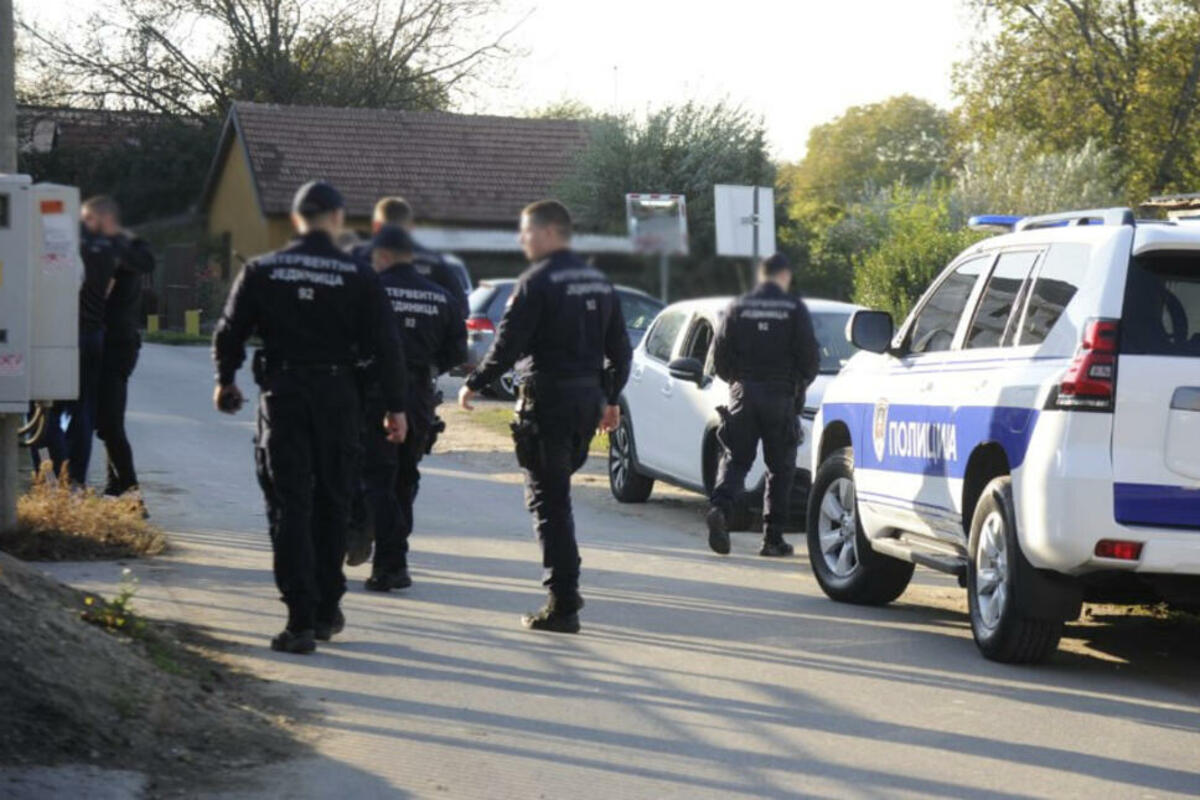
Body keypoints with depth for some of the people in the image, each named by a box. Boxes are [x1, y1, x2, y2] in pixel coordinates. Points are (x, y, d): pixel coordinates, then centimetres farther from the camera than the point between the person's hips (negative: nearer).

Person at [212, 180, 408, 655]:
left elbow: (229, 333, 3)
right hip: (336, 399, 1)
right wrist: (395, 406, 2)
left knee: (289, 508, 0)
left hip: (281, 399, 0)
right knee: (330, 505, 15)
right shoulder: (357, 277, -3)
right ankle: (326, 611, 23)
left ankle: (301, 619, -8)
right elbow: (385, 346, -5)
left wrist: (225, 381, 21)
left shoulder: (261, 271, -1)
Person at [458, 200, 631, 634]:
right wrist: (610, 398, 27)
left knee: (548, 501, -3)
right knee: (557, 495, 20)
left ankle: (563, 605, -5)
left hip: (547, 399, -8)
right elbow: (619, 349, 17)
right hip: (588, 398, 8)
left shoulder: (537, 282, -12)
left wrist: (474, 384, -3)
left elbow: (509, 345, -16)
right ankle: (565, 589, 20)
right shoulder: (599, 282, 12)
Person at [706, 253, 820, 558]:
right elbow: (809, 356, -4)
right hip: (781, 396, -2)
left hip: (743, 395, 2)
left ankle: (720, 508, -22)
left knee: (735, 460, 5)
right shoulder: (795, 309, -2)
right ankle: (773, 537, 5)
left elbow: (720, 353, 3)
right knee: (780, 469, 6)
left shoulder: (739, 307, 4)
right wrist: (801, 383, 15)